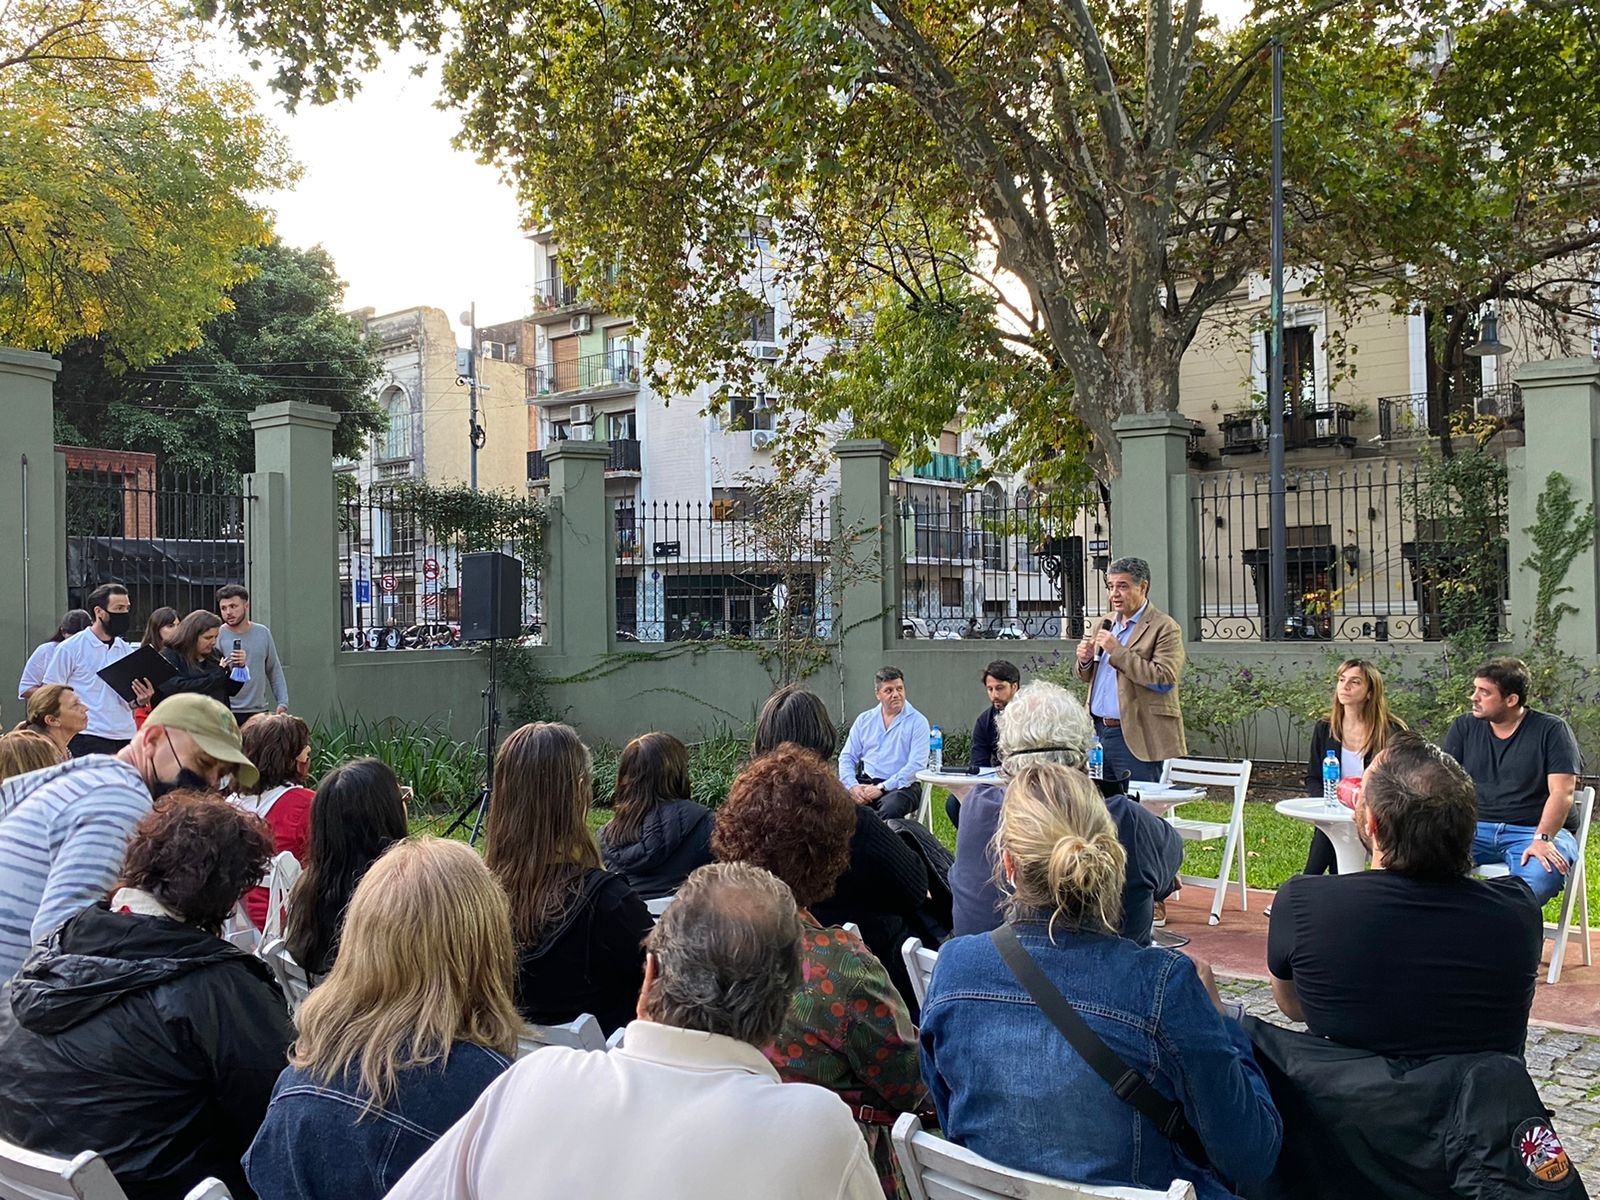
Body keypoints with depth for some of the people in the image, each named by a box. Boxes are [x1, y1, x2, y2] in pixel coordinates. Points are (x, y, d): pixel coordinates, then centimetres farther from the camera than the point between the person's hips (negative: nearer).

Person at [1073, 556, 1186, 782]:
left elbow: (1164, 679, -19)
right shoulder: (1105, 625, 16)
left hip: (1135, 738, -7)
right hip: (1098, 731, 7)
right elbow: (1087, 677, 23)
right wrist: (1085, 660, -1)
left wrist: (1117, 651, -19)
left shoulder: (1164, 628, -7)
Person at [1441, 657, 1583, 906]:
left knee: (1539, 875, -37)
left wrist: (1542, 839, -21)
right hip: (1476, 829, 3)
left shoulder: (1552, 731, 3)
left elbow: (1562, 791, -7)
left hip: (1533, 830, -3)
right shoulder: (1464, 727, 13)